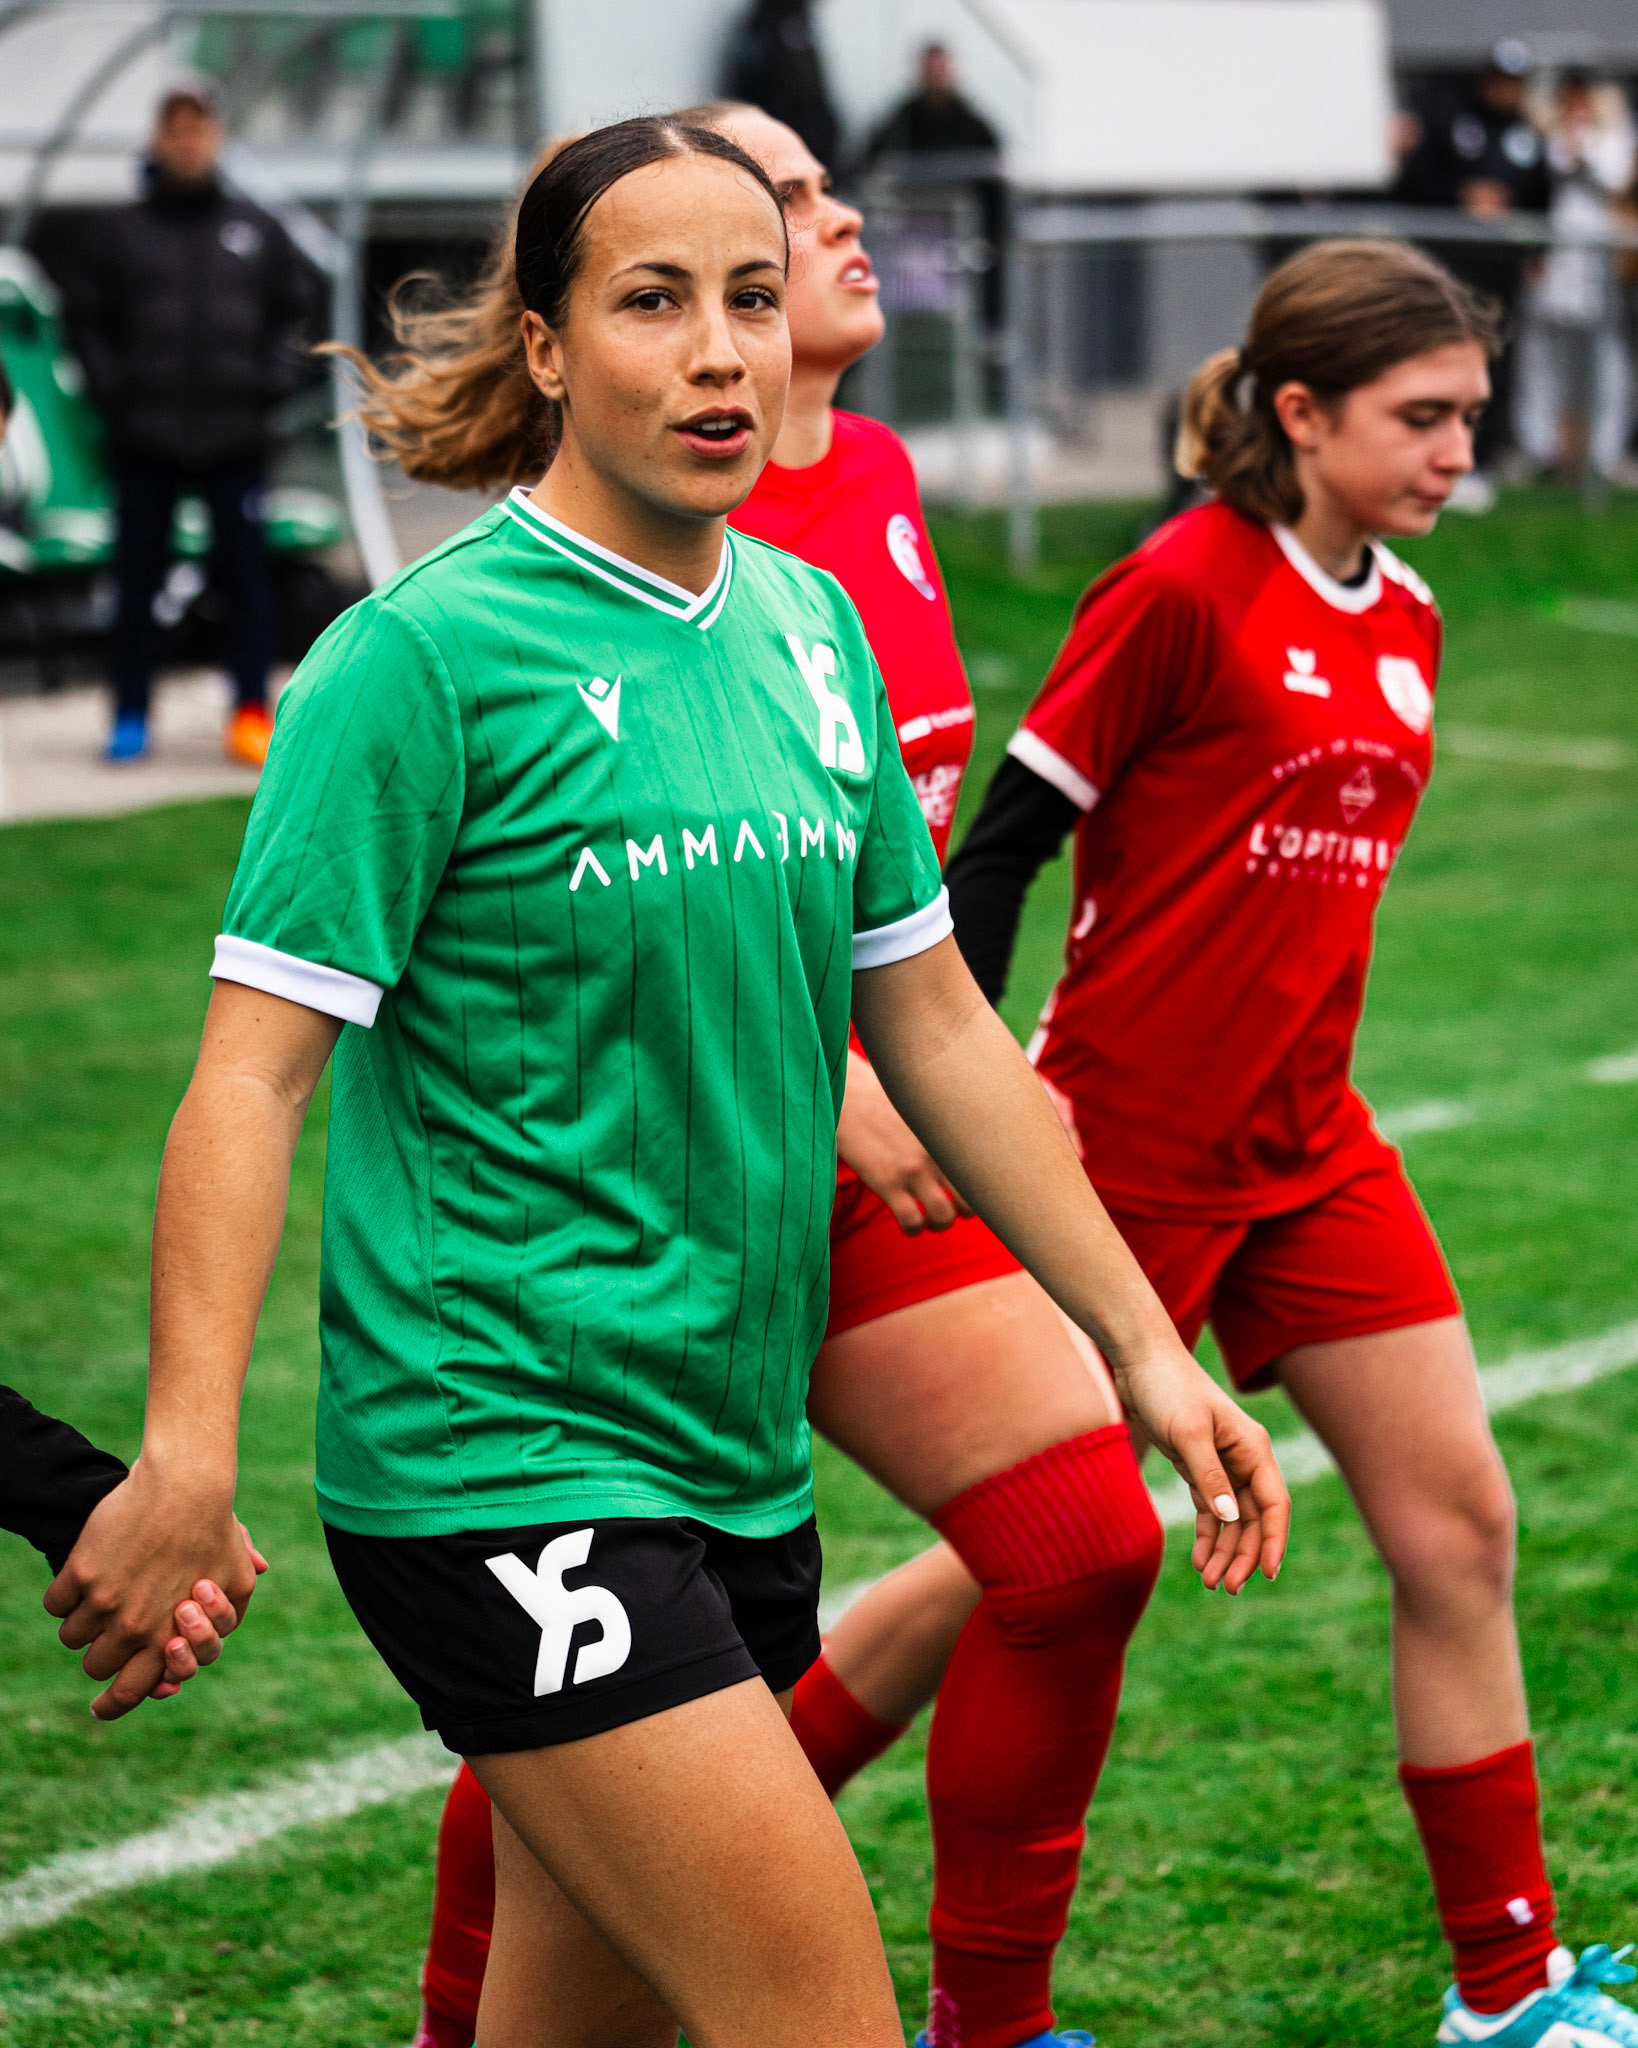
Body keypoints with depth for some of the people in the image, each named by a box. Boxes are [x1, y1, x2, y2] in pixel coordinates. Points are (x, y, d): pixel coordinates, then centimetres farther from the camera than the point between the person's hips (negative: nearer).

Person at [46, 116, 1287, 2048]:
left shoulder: (808, 625, 9)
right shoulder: (424, 653, -12)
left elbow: (934, 1022, 17)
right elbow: (253, 1074, -15)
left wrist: (1142, 1344, 16)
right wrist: (190, 1451, -25)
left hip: (735, 1453, 7)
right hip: (498, 1461, -7)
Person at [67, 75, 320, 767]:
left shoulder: (255, 230, 9)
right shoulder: (121, 233, 5)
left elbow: (296, 308, 14)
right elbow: (87, 318, 9)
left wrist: (274, 383, 1)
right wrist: (112, 391, -3)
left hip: (236, 440, 0)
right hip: (145, 442, 0)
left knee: (245, 574, 1)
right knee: (138, 579, 3)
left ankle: (252, 712, 6)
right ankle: (131, 716, 10)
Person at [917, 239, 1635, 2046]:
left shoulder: (1404, 623, 9)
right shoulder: (1182, 592, -15)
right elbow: (1000, 841, -13)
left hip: (1307, 1151, 7)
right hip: (1120, 1143, -7)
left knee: (1459, 1526, 4)